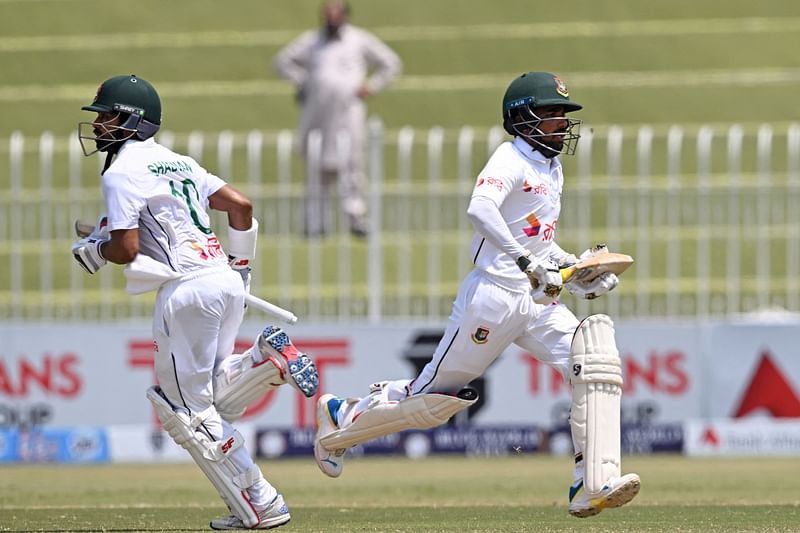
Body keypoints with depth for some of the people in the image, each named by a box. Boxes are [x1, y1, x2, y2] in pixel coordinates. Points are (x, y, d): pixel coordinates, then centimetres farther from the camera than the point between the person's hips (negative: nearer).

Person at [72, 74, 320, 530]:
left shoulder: (122, 173, -5)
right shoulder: (178, 163, 20)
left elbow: (126, 249, -13)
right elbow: (241, 205, 17)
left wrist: (95, 250, 9)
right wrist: (241, 266, 26)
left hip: (188, 289, -8)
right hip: (227, 280, 9)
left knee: (187, 410, 0)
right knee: (209, 401, 15)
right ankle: (268, 360, -7)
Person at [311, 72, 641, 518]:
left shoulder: (552, 168, 17)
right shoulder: (511, 159, -11)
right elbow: (480, 209, -31)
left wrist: (576, 267, 11)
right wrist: (528, 263, -37)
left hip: (538, 299, 8)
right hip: (495, 294, -8)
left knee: (597, 363, -13)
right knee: (435, 396, 2)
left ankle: (594, 486, -18)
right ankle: (341, 419, 27)